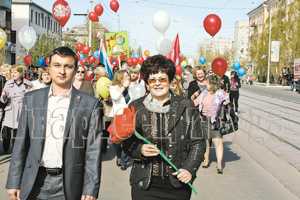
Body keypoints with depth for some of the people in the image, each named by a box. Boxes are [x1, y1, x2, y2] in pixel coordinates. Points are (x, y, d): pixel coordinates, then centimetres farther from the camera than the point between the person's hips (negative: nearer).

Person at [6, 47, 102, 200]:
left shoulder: (89, 103, -3)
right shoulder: (31, 99, 5)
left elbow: (93, 151, -3)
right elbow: (21, 144, 7)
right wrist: (14, 182, 3)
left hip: (69, 186, -2)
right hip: (34, 184, 2)